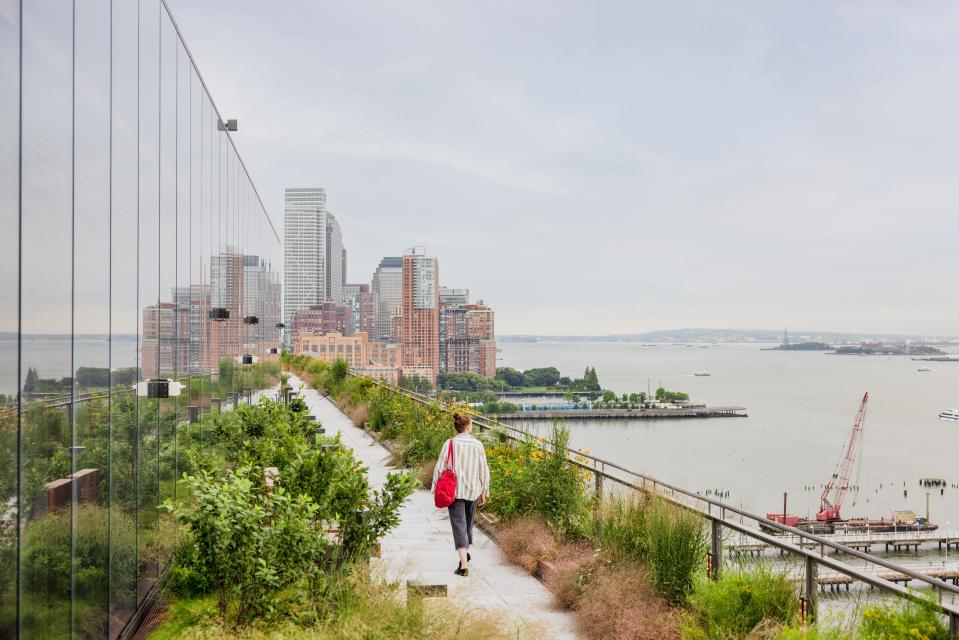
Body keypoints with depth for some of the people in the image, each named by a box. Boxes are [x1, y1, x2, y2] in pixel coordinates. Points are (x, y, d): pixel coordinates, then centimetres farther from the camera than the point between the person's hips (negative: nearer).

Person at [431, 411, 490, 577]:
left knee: (459, 525, -4)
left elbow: (440, 468, -6)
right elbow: (484, 471, 2)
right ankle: (465, 552, 39)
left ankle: (464, 565, -12)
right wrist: (484, 492, 11)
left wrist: (436, 490, 2)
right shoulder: (478, 445, -2)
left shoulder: (449, 444, -6)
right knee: (468, 522, 24)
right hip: (473, 491, 2)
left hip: (454, 491, -2)